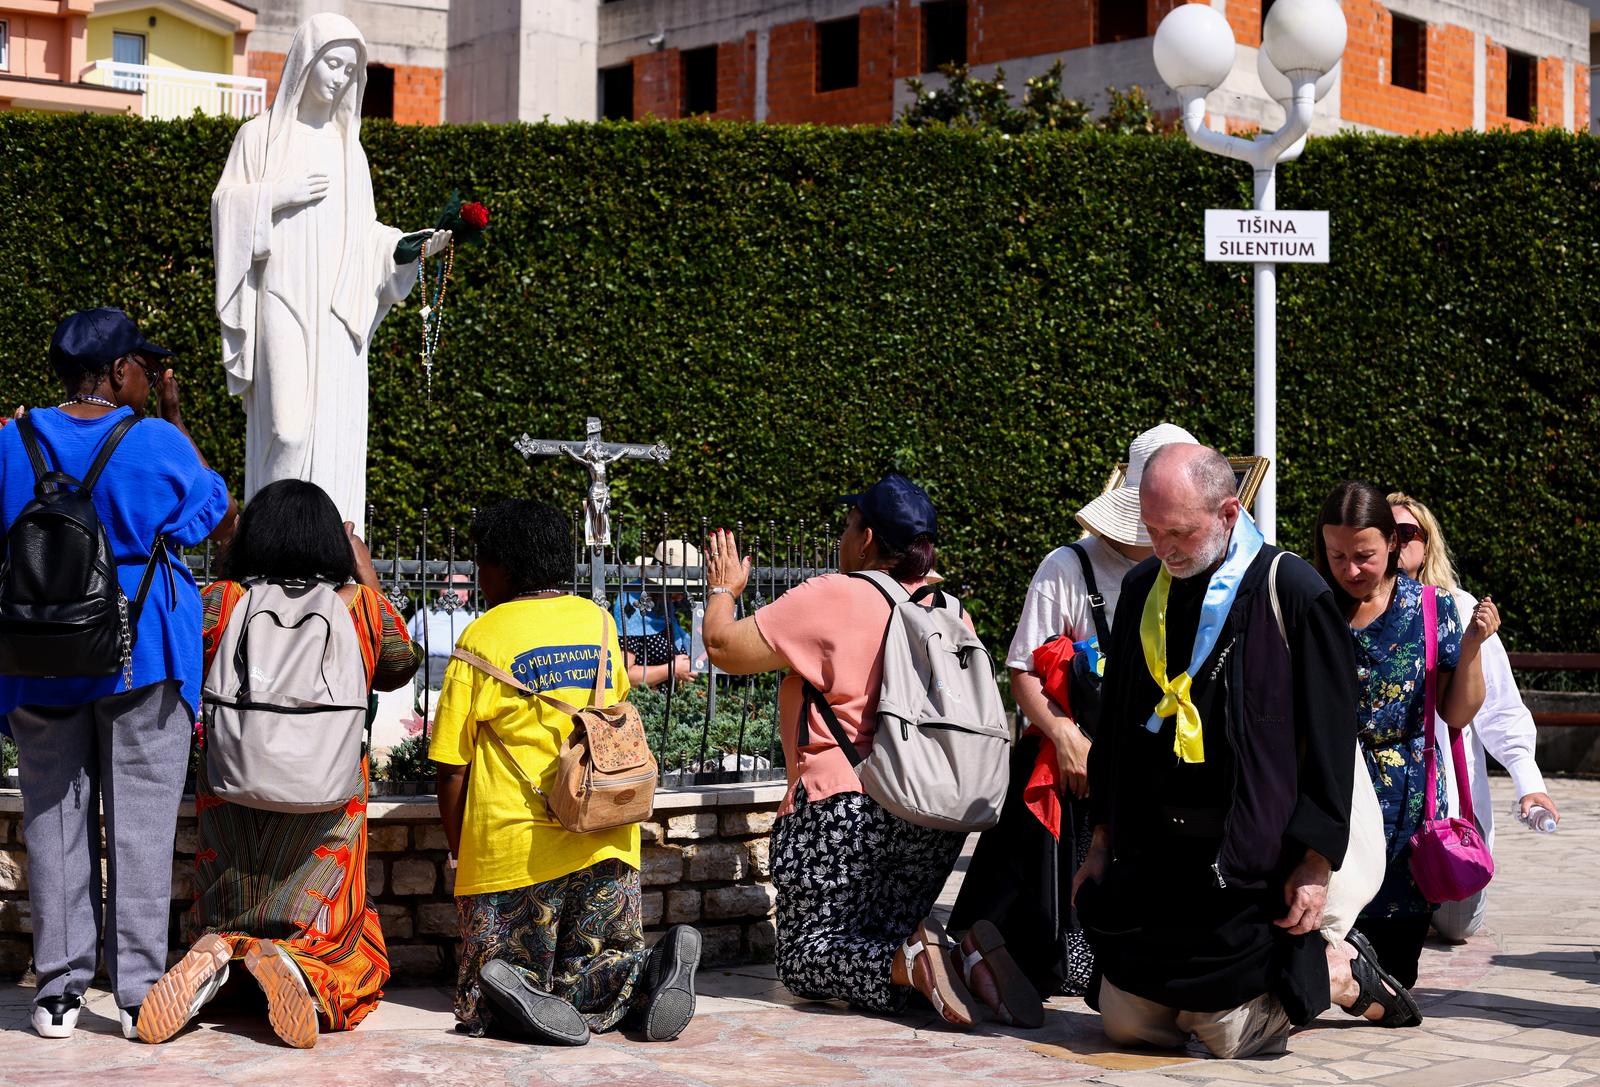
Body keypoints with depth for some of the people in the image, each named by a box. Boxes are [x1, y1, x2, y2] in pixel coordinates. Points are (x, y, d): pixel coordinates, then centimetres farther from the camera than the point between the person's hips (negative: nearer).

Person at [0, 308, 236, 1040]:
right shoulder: (157, 444, -9)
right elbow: (220, 522, 7)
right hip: (141, 657, -3)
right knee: (141, 824, 3)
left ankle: (59, 988, 11)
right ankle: (141, 990, 4)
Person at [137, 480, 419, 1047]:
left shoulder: (221, 602, -7)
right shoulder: (363, 606, -4)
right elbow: (401, 666, 17)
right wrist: (368, 576, 27)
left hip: (229, 800, 1)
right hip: (327, 808, -1)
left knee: (219, 925, 21)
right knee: (355, 954, 11)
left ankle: (213, 956, -15)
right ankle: (299, 970, -23)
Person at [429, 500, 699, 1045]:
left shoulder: (483, 638, -4)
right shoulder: (600, 623, 11)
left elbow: (452, 771, -4)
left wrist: (461, 858, 7)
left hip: (513, 844, -4)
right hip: (607, 839, 4)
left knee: (485, 1003, 10)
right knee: (600, 987, 16)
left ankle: (519, 994, -25)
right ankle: (652, 973, -18)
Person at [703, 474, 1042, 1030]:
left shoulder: (830, 598, -10)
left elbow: (722, 646, -5)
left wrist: (723, 590, 17)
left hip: (846, 806, -6)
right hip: (936, 814, 7)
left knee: (805, 956, 5)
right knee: (879, 936, 21)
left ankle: (910, 961, -25)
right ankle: (971, 952, -10)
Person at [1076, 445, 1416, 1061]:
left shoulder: (1292, 593, -9)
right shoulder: (1141, 590, 8)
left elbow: (1329, 735, -8)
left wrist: (1316, 863, -10)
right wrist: (1104, 838, 14)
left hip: (1245, 860, -6)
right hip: (1147, 854, 6)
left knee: (1230, 1036, -4)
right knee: (1126, 1023, 6)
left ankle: (1339, 971, 23)